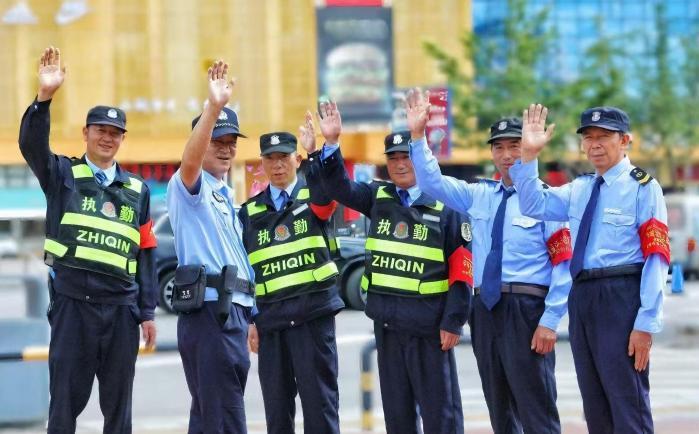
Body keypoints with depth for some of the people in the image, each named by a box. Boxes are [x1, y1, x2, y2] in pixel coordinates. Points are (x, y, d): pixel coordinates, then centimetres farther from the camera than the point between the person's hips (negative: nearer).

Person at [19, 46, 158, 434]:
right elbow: (31, 145, -13)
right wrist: (45, 96, -28)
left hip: (121, 306, 3)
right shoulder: (63, 175, 7)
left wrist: (147, 311, 9)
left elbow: (146, 254, 13)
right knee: (66, 399, -3)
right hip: (73, 301, -3)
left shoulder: (137, 190, 15)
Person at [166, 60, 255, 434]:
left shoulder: (227, 196, 22)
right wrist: (213, 107, -40)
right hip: (208, 313, -9)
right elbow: (189, 162, -28)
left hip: (234, 314, 9)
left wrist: (251, 317, 24)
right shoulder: (188, 187, -4)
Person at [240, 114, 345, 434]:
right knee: (276, 406, 8)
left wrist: (316, 153, -40)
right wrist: (248, 319, 5)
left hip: (314, 311, -3)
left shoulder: (314, 195, 4)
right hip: (270, 317, 3)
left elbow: (328, 191, -23)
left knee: (320, 401, -2)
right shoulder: (250, 212, 11)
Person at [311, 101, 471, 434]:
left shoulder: (445, 205, -6)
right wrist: (331, 143, -11)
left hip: (428, 321, -5)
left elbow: (462, 270, -8)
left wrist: (453, 321, -13)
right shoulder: (379, 198, 9)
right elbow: (339, 187, 3)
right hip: (386, 319, 5)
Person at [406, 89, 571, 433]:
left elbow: (565, 264, -10)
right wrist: (418, 136, 1)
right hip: (485, 308, 7)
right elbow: (432, 182, 13)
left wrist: (550, 321, -15)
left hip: (525, 309, -6)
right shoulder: (479, 196, 13)